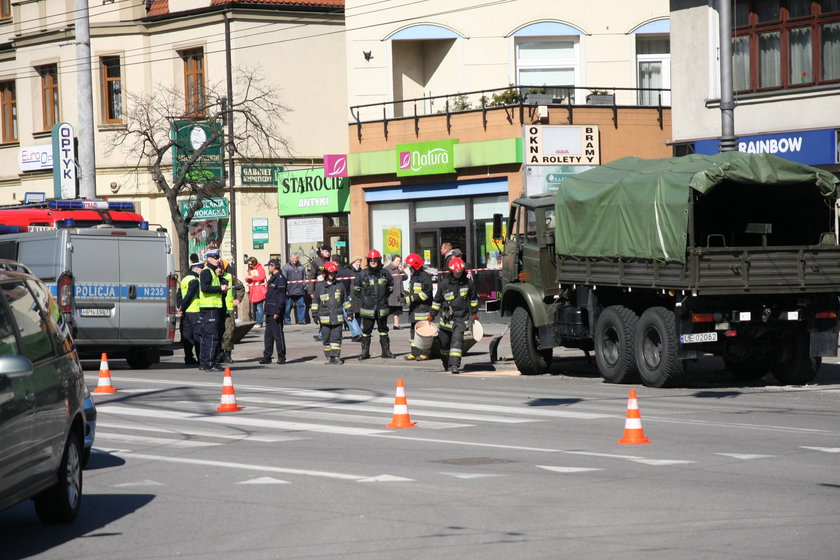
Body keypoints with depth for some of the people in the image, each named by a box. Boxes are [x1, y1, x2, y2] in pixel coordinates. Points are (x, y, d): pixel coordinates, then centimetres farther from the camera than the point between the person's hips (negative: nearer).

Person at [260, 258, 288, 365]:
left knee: (278, 334, -5)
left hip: (275, 312, -10)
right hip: (269, 312, 10)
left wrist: (277, 312, -22)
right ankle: (267, 356, 14)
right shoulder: (272, 278, 17)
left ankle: (281, 356, 1)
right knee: (268, 335, 11)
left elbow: (281, 297, -18)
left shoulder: (280, 278, -13)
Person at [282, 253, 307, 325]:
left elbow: (304, 277, 22)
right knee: (288, 307, 0)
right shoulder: (286, 267, 2)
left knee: (301, 305, 1)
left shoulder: (301, 267, 15)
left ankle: (301, 320, 6)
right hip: (290, 291, -3)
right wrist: (285, 289, -8)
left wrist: (304, 286, 11)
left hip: (300, 291, 3)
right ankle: (286, 320, 8)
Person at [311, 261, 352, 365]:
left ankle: (335, 356, -5)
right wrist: (315, 314, 5)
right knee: (326, 338, 5)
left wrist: (349, 312, 15)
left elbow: (345, 300, 15)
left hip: (337, 317, 0)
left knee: (336, 338, -5)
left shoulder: (340, 285, 8)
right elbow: (315, 301, 9)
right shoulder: (319, 286, 5)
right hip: (324, 318, 0)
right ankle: (328, 356, 14)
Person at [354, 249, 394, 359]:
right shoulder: (363, 274, -2)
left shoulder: (385, 274, 1)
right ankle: (365, 352, 9)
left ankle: (386, 351, 18)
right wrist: (364, 298, 5)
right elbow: (356, 289, 10)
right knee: (366, 330, 2)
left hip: (382, 308, 1)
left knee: (383, 329, 11)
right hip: (367, 308, -1)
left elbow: (390, 287, 16)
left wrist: (383, 296, 8)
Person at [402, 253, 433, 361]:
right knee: (414, 330, 11)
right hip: (414, 309, 10)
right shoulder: (413, 277, 19)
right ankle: (415, 352, 16)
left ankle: (424, 353, -4)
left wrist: (413, 297, -20)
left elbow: (426, 293, -19)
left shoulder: (425, 277, -12)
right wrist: (404, 293, 6)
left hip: (423, 308, -10)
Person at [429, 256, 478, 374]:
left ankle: (454, 364, -20)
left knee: (457, 338, -17)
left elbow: (473, 298, 15)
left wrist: (474, 312, 15)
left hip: (462, 317, -1)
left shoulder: (468, 282, -1)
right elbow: (437, 300, 5)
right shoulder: (444, 283, -4)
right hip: (447, 318, 1)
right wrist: (432, 315, 4)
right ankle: (446, 363, 33)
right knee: (444, 341, 10)